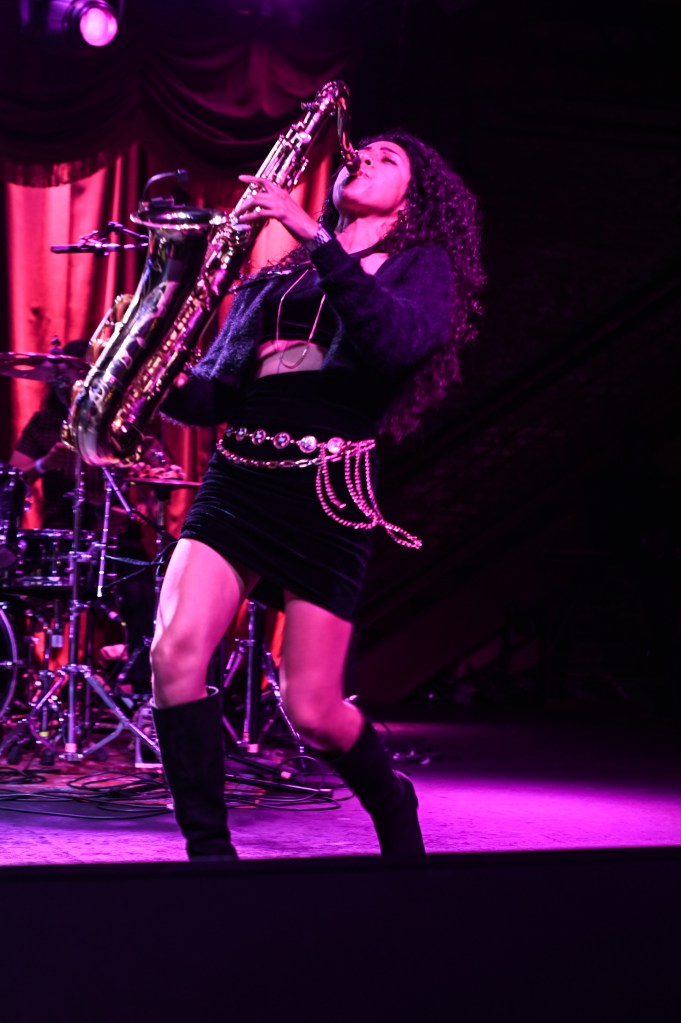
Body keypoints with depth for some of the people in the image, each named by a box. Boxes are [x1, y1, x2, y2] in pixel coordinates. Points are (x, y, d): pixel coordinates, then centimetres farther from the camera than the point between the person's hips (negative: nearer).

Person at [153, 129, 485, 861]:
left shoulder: (423, 264, 8)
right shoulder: (275, 278, 20)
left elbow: (398, 341, -16)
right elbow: (213, 396, 16)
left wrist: (315, 239, -19)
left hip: (327, 495, -4)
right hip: (237, 478, 4)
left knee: (311, 711, -2)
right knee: (175, 651, -18)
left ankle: (392, 807, 30)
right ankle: (210, 854, -7)